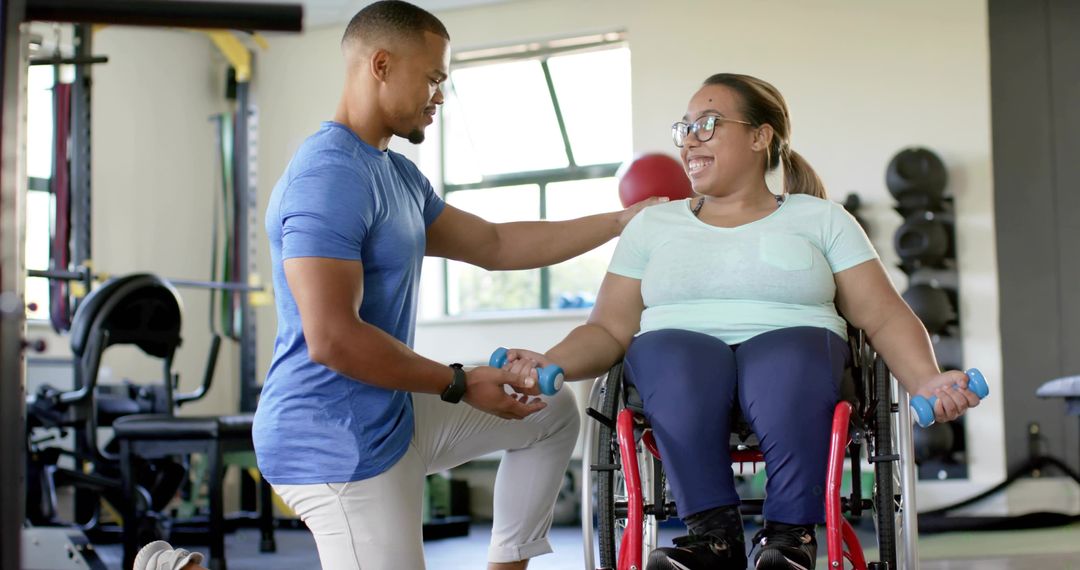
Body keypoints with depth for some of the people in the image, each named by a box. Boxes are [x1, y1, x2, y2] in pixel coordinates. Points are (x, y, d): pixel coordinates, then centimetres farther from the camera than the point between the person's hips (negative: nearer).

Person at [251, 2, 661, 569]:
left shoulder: (396, 172, 10)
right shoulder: (329, 175, -22)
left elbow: (493, 245, 17)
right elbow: (333, 340, -28)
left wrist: (622, 221, 17)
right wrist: (460, 384, -18)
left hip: (394, 416, 10)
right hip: (338, 442, -10)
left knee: (552, 412, 18)